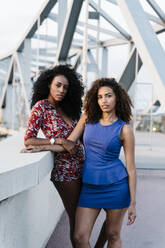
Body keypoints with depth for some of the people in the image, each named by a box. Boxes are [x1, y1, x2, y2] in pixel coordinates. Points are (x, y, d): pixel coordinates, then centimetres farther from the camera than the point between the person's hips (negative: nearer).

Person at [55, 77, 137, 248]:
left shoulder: (124, 129, -7)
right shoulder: (88, 117, 4)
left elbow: (131, 168, -4)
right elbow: (70, 145, 6)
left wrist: (133, 203, -5)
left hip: (116, 187, -3)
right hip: (90, 187, 3)